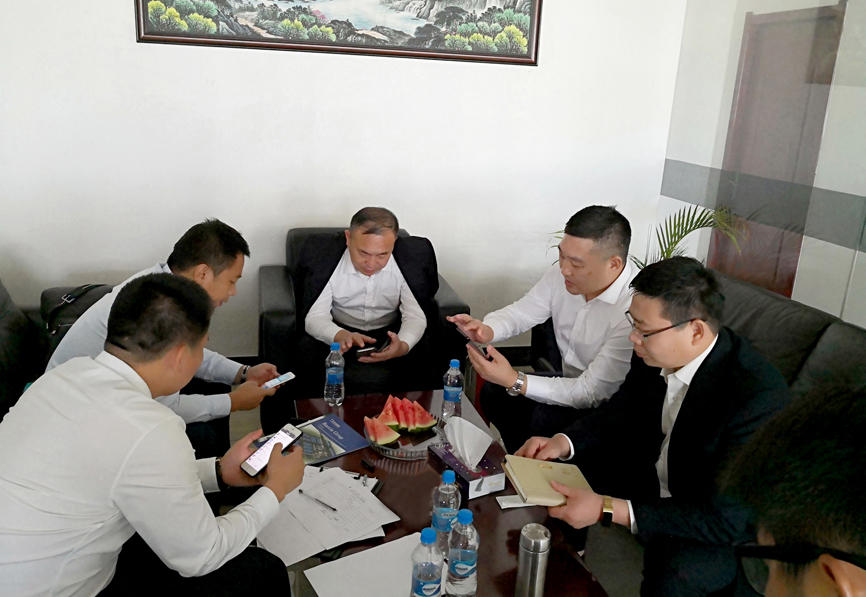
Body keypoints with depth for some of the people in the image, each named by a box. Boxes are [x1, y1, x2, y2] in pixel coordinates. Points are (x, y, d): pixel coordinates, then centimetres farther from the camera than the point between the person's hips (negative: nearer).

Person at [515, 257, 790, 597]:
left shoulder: (759, 395, -34)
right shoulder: (655, 354, -14)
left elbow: (728, 517, -32)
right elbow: (621, 410, 5)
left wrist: (607, 510, -36)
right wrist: (564, 442, -13)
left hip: (726, 526, -6)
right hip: (653, 473, 7)